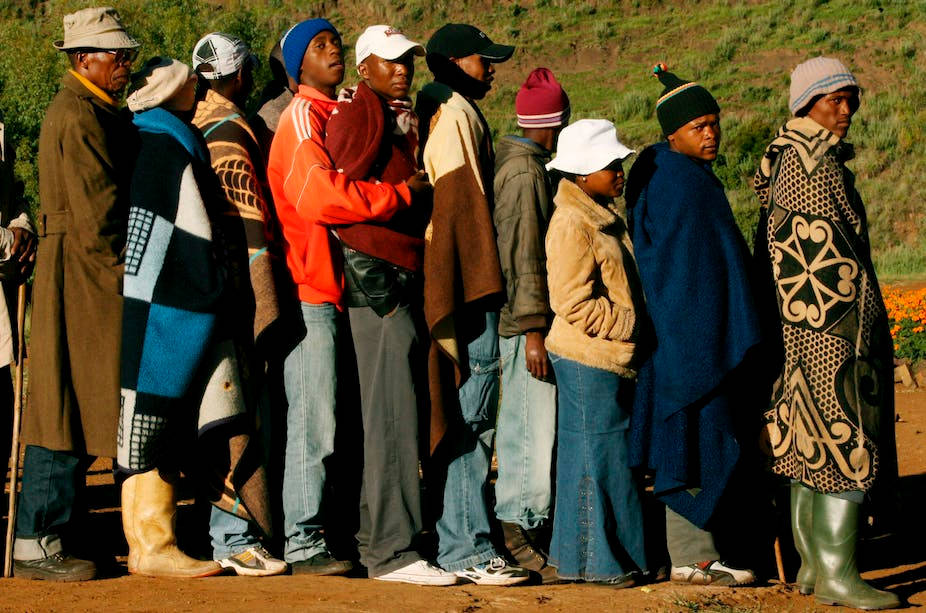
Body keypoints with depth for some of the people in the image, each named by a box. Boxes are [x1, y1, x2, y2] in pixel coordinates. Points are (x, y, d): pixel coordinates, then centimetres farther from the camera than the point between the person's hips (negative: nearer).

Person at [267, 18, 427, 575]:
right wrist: (401, 192, -17)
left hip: (337, 289, 9)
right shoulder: (302, 118, -10)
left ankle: (322, 533, 18)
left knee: (329, 420, 11)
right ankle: (304, 544, -3)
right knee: (313, 421, -7)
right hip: (310, 290, -9)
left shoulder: (339, 116, 19)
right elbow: (321, 196, -25)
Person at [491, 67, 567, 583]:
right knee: (536, 434, -8)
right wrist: (533, 329, -20)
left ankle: (518, 530, 20)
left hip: (522, 323, 10)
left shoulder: (519, 164, 16)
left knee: (522, 430, 14)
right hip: (527, 325, -10)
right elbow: (523, 258, -19)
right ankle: (519, 535, -4)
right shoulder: (525, 172, -14)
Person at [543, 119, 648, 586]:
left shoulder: (606, 219, 16)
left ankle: (614, 553, 21)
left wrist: (633, 327, 13)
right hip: (587, 360, -10)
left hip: (612, 357, 10)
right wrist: (629, 324, -15)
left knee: (610, 456, 13)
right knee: (595, 456, -4)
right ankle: (591, 560, 2)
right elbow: (573, 304, -21)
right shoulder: (571, 224, -16)